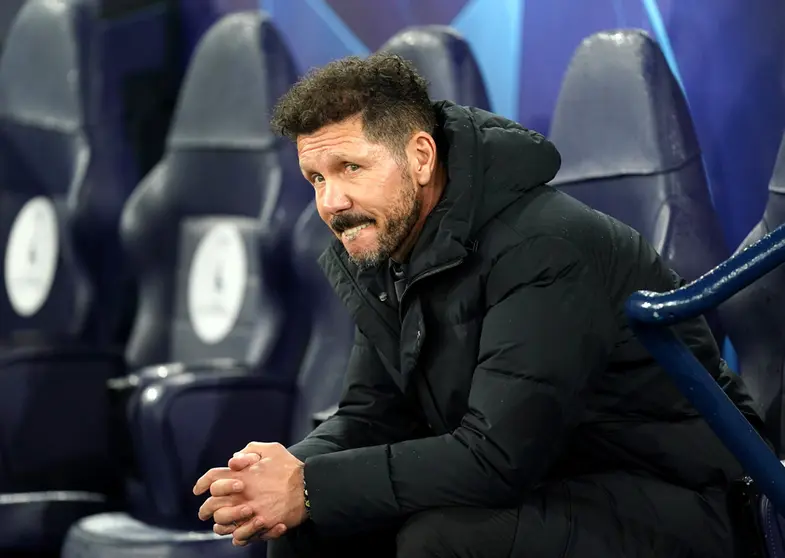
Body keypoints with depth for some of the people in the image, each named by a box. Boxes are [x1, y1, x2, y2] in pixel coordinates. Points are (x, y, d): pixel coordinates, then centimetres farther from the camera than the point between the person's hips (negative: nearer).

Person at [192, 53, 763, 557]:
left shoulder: (544, 248, -26)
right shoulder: (383, 255, 2)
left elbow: (498, 458, -30)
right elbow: (371, 415, 6)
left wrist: (310, 489, -26)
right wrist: (286, 472, -16)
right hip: (544, 482, 8)